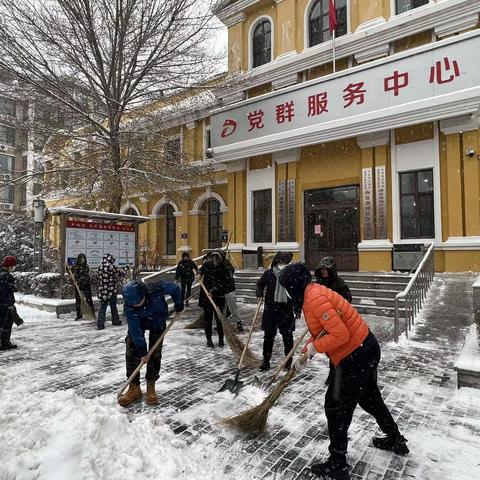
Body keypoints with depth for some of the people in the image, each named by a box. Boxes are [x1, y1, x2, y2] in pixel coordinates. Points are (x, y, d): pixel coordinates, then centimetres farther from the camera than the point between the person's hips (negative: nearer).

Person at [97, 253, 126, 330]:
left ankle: (100, 324, 2)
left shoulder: (100, 268, 3)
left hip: (102, 291, 4)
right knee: (113, 307, 13)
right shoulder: (112, 267, -13)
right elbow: (122, 272, -6)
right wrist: (125, 270, 19)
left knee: (102, 307, 7)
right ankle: (115, 321, 26)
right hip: (112, 291, -4)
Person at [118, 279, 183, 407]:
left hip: (158, 321, 0)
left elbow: (175, 289, -20)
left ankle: (151, 387, 12)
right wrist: (142, 351, -22)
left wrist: (178, 304, -7)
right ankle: (134, 388, 4)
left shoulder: (157, 289, -40)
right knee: (132, 353, -8)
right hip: (138, 322, 1)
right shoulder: (129, 307, -34)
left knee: (155, 354, -2)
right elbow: (136, 330, -26)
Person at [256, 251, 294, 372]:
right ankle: (266, 361, 21)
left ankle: (288, 362, 26)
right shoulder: (269, 273, -3)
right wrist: (259, 295, 0)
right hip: (270, 309, 1)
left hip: (286, 309, -1)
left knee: (288, 336, 10)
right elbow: (260, 284, 16)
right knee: (268, 336, 9)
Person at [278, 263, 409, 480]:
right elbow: (320, 333, 18)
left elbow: (340, 334, -29)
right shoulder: (313, 294, 8)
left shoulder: (315, 298, -24)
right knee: (370, 397, 28)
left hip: (356, 356, -10)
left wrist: (315, 347, -16)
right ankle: (396, 440, 49)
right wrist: (303, 356, 14)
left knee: (336, 406, 4)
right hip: (367, 349, 10)